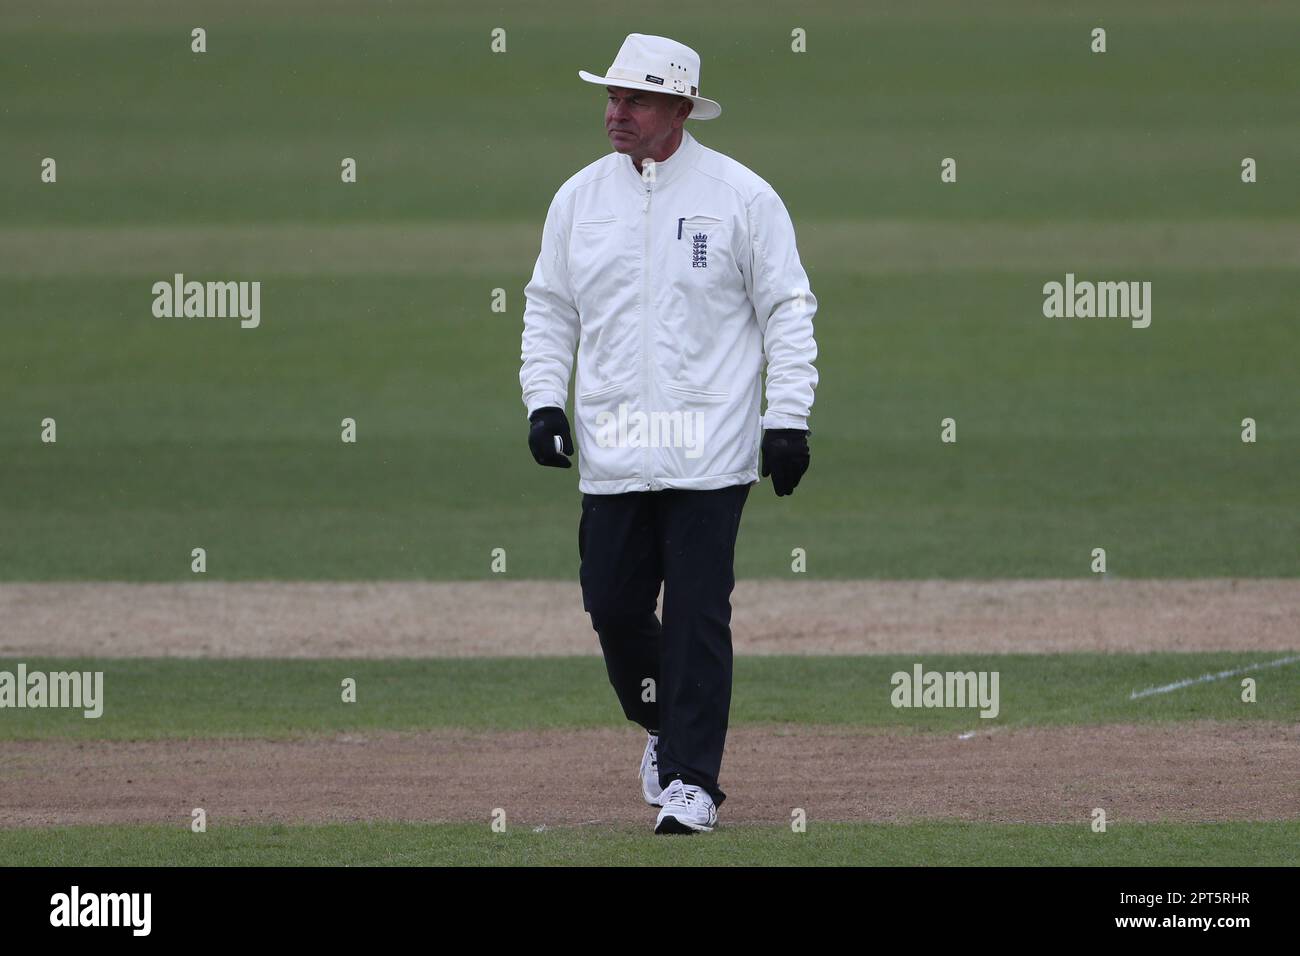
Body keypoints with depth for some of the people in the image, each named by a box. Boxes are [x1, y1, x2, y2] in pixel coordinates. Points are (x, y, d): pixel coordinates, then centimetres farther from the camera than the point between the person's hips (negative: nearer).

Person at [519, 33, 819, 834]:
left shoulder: (741, 197, -2)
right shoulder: (580, 197, 9)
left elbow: (788, 310, 0)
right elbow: (548, 309, 17)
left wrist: (788, 417, -6)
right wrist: (545, 400, 5)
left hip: (709, 457, -4)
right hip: (611, 453, 4)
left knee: (697, 615, -6)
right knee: (612, 604, 4)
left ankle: (693, 779, -2)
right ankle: (666, 728, 30)